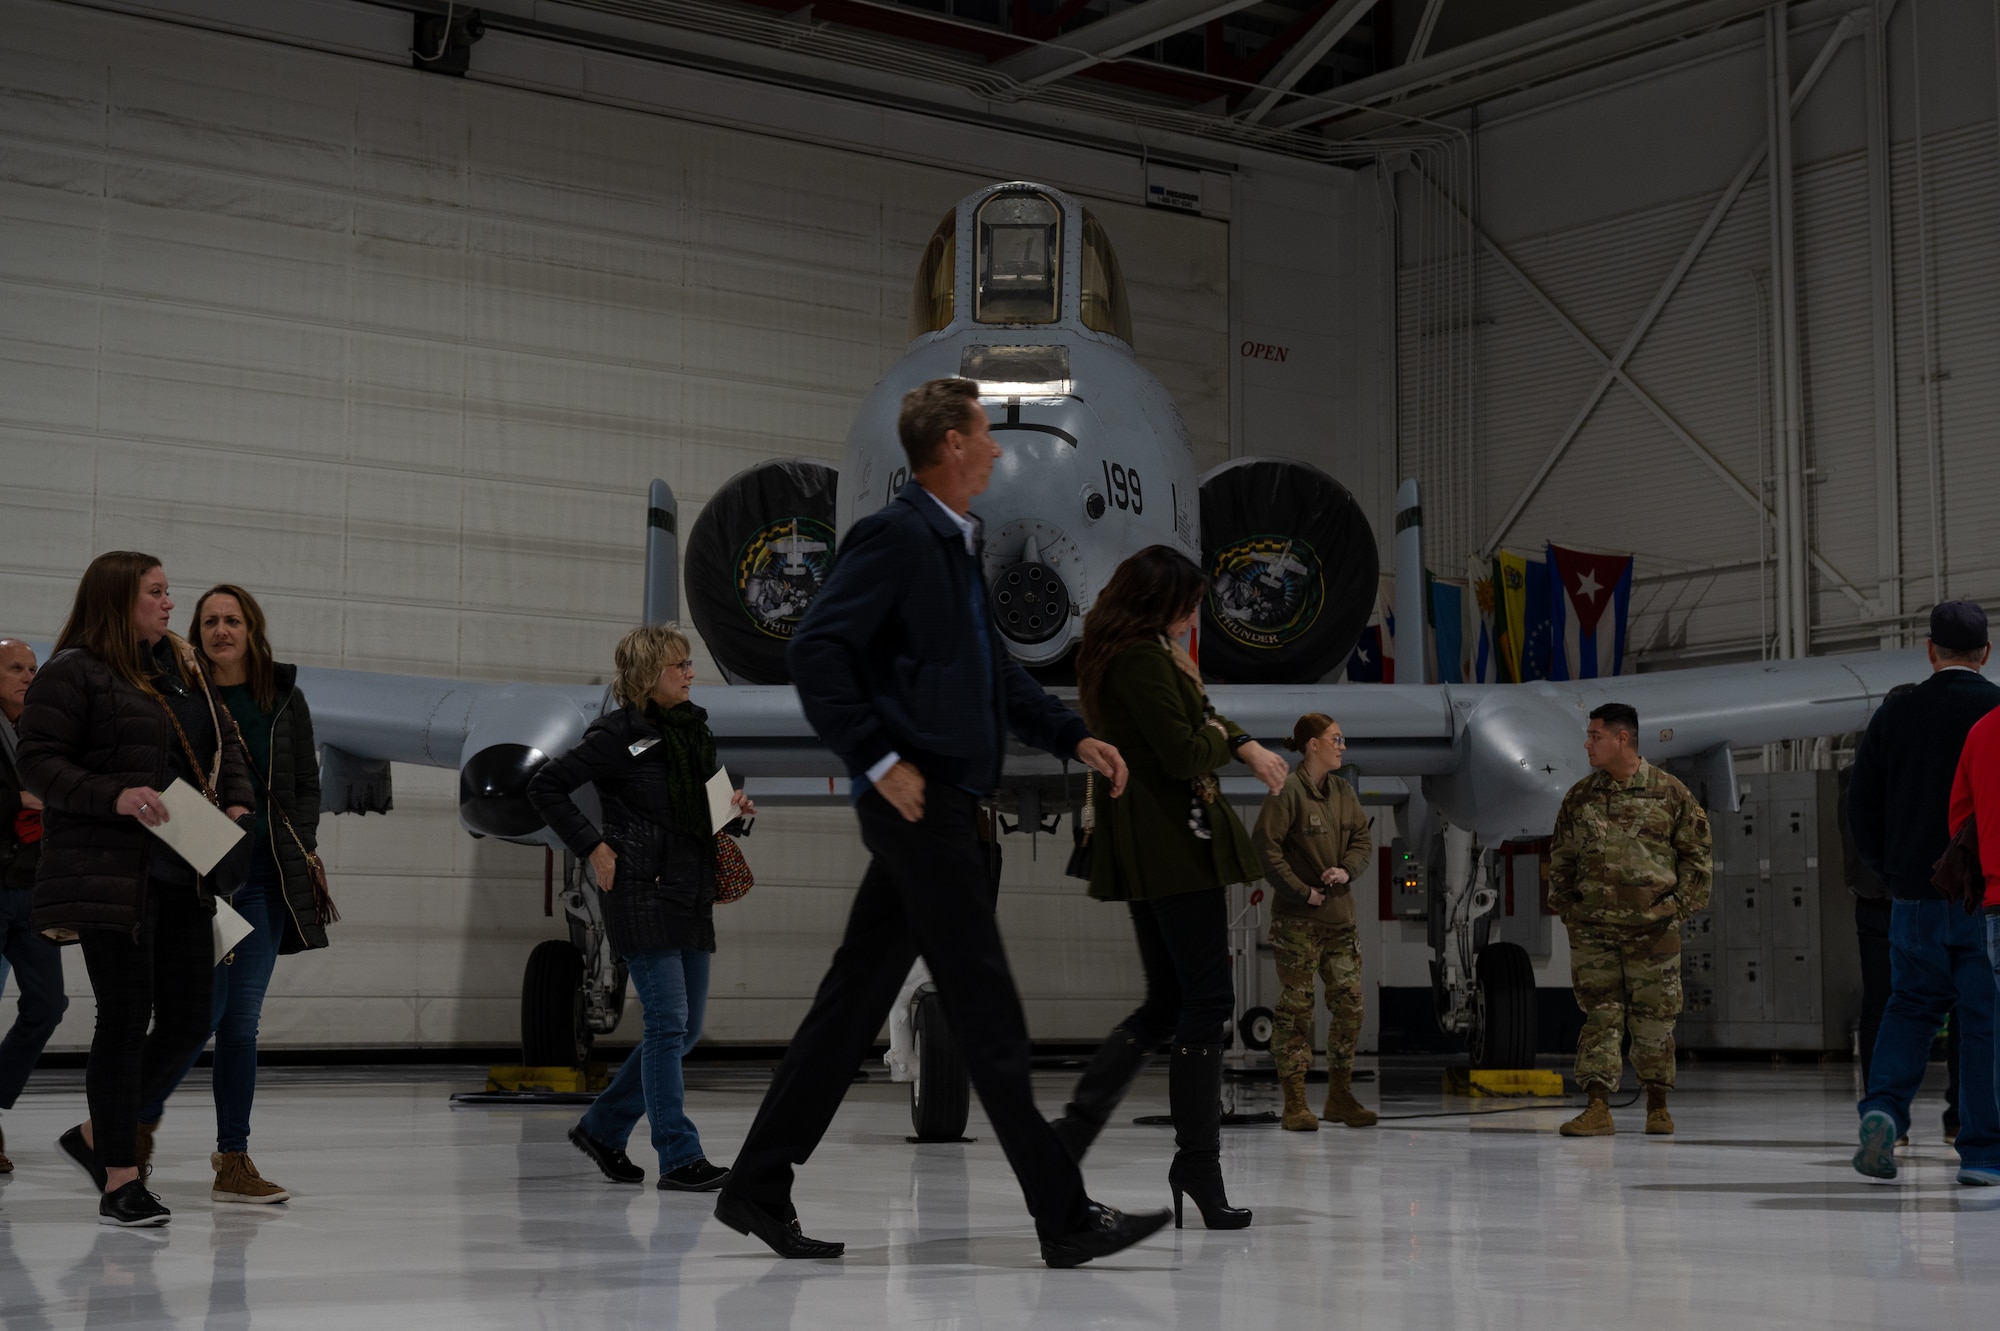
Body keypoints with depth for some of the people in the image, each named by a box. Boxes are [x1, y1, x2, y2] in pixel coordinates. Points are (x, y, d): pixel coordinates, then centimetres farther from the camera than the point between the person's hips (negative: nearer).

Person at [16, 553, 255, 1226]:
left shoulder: (184, 671, 18)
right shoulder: (73, 673, -5)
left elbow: (224, 746, 23)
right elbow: (39, 763, -10)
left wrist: (237, 802, 4)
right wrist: (116, 797, -22)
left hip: (183, 876, 8)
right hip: (111, 874, -8)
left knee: (189, 1021, 6)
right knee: (127, 1017, -5)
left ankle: (96, 1136, 25)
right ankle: (119, 1182, 4)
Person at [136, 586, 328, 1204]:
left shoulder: (284, 698, 10)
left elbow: (306, 785, 13)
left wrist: (301, 854, 2)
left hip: (263, 875, 3)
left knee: (242, 1019, 3)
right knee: (205, 1009, -8)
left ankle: (234, 1160, 7)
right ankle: (141, 1118, 18)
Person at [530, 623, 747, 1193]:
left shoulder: (694, 728, 13)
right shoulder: (618, 735, -8)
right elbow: (545, 786, -6)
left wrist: (733, 808, 5)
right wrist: (592, 847, -11)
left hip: (693, 895, 8)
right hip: (641, 895, -8)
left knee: (685, 1028, 10)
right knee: (668, 1023, -9)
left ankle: (603, 1127, 23)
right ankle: (679, 1156, -5)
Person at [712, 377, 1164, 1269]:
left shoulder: (956, 545, 18)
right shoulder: (896, 536, -11)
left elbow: (993, 673, 26)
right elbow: (816, 652, -18)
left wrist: (1074, 737, 16)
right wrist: (880, 761, -20)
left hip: (940, 806, 10)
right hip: (918, 802, -10)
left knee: (855, 999, 11)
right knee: (987, 1012, -6)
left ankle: (758, 1188, 17)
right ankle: (1065, 1219, -2)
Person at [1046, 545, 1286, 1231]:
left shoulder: (1116, 654, 16)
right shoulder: (1143, 657, -16)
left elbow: (1194, 712, 28)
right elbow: (1184, 751, -21)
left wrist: (1247, 745, 14)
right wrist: (1222, 737, 0)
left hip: (1141, 850, 10)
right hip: (1175, 843, -10)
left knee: (1166, 1003, 15)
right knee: (1205, 1001, -5)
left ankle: (1073, 1130, 8)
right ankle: (1198, 1164, -2)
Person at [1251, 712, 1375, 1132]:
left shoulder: (1344, 792, 10)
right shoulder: (1287, 792, -11)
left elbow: (1363, 841, 14)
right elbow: (1265, 847, -14)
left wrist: (1347, 869, -6)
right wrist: (1301, 892, -14)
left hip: (1340, 917, 7)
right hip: (1297, 919, -6)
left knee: (1350, 1004, 4)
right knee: (1295, 1007, -1)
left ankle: (1340, 1097, 16)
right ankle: (1295, 1103, 5)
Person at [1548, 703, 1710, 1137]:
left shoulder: (1669, 793, 0)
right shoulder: (1579, 796, 9)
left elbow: (1696, 851, 5)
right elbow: (1561, 854, 17)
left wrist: (1683, 903, 0)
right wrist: (1562, 902, 10)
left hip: (1654, 926, -2)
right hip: (1592, 926, 2)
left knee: (1654, 1019, 5)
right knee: (1600, 1015, -3)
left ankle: (1657, 1106, 20)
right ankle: (1598, 1108, -5)